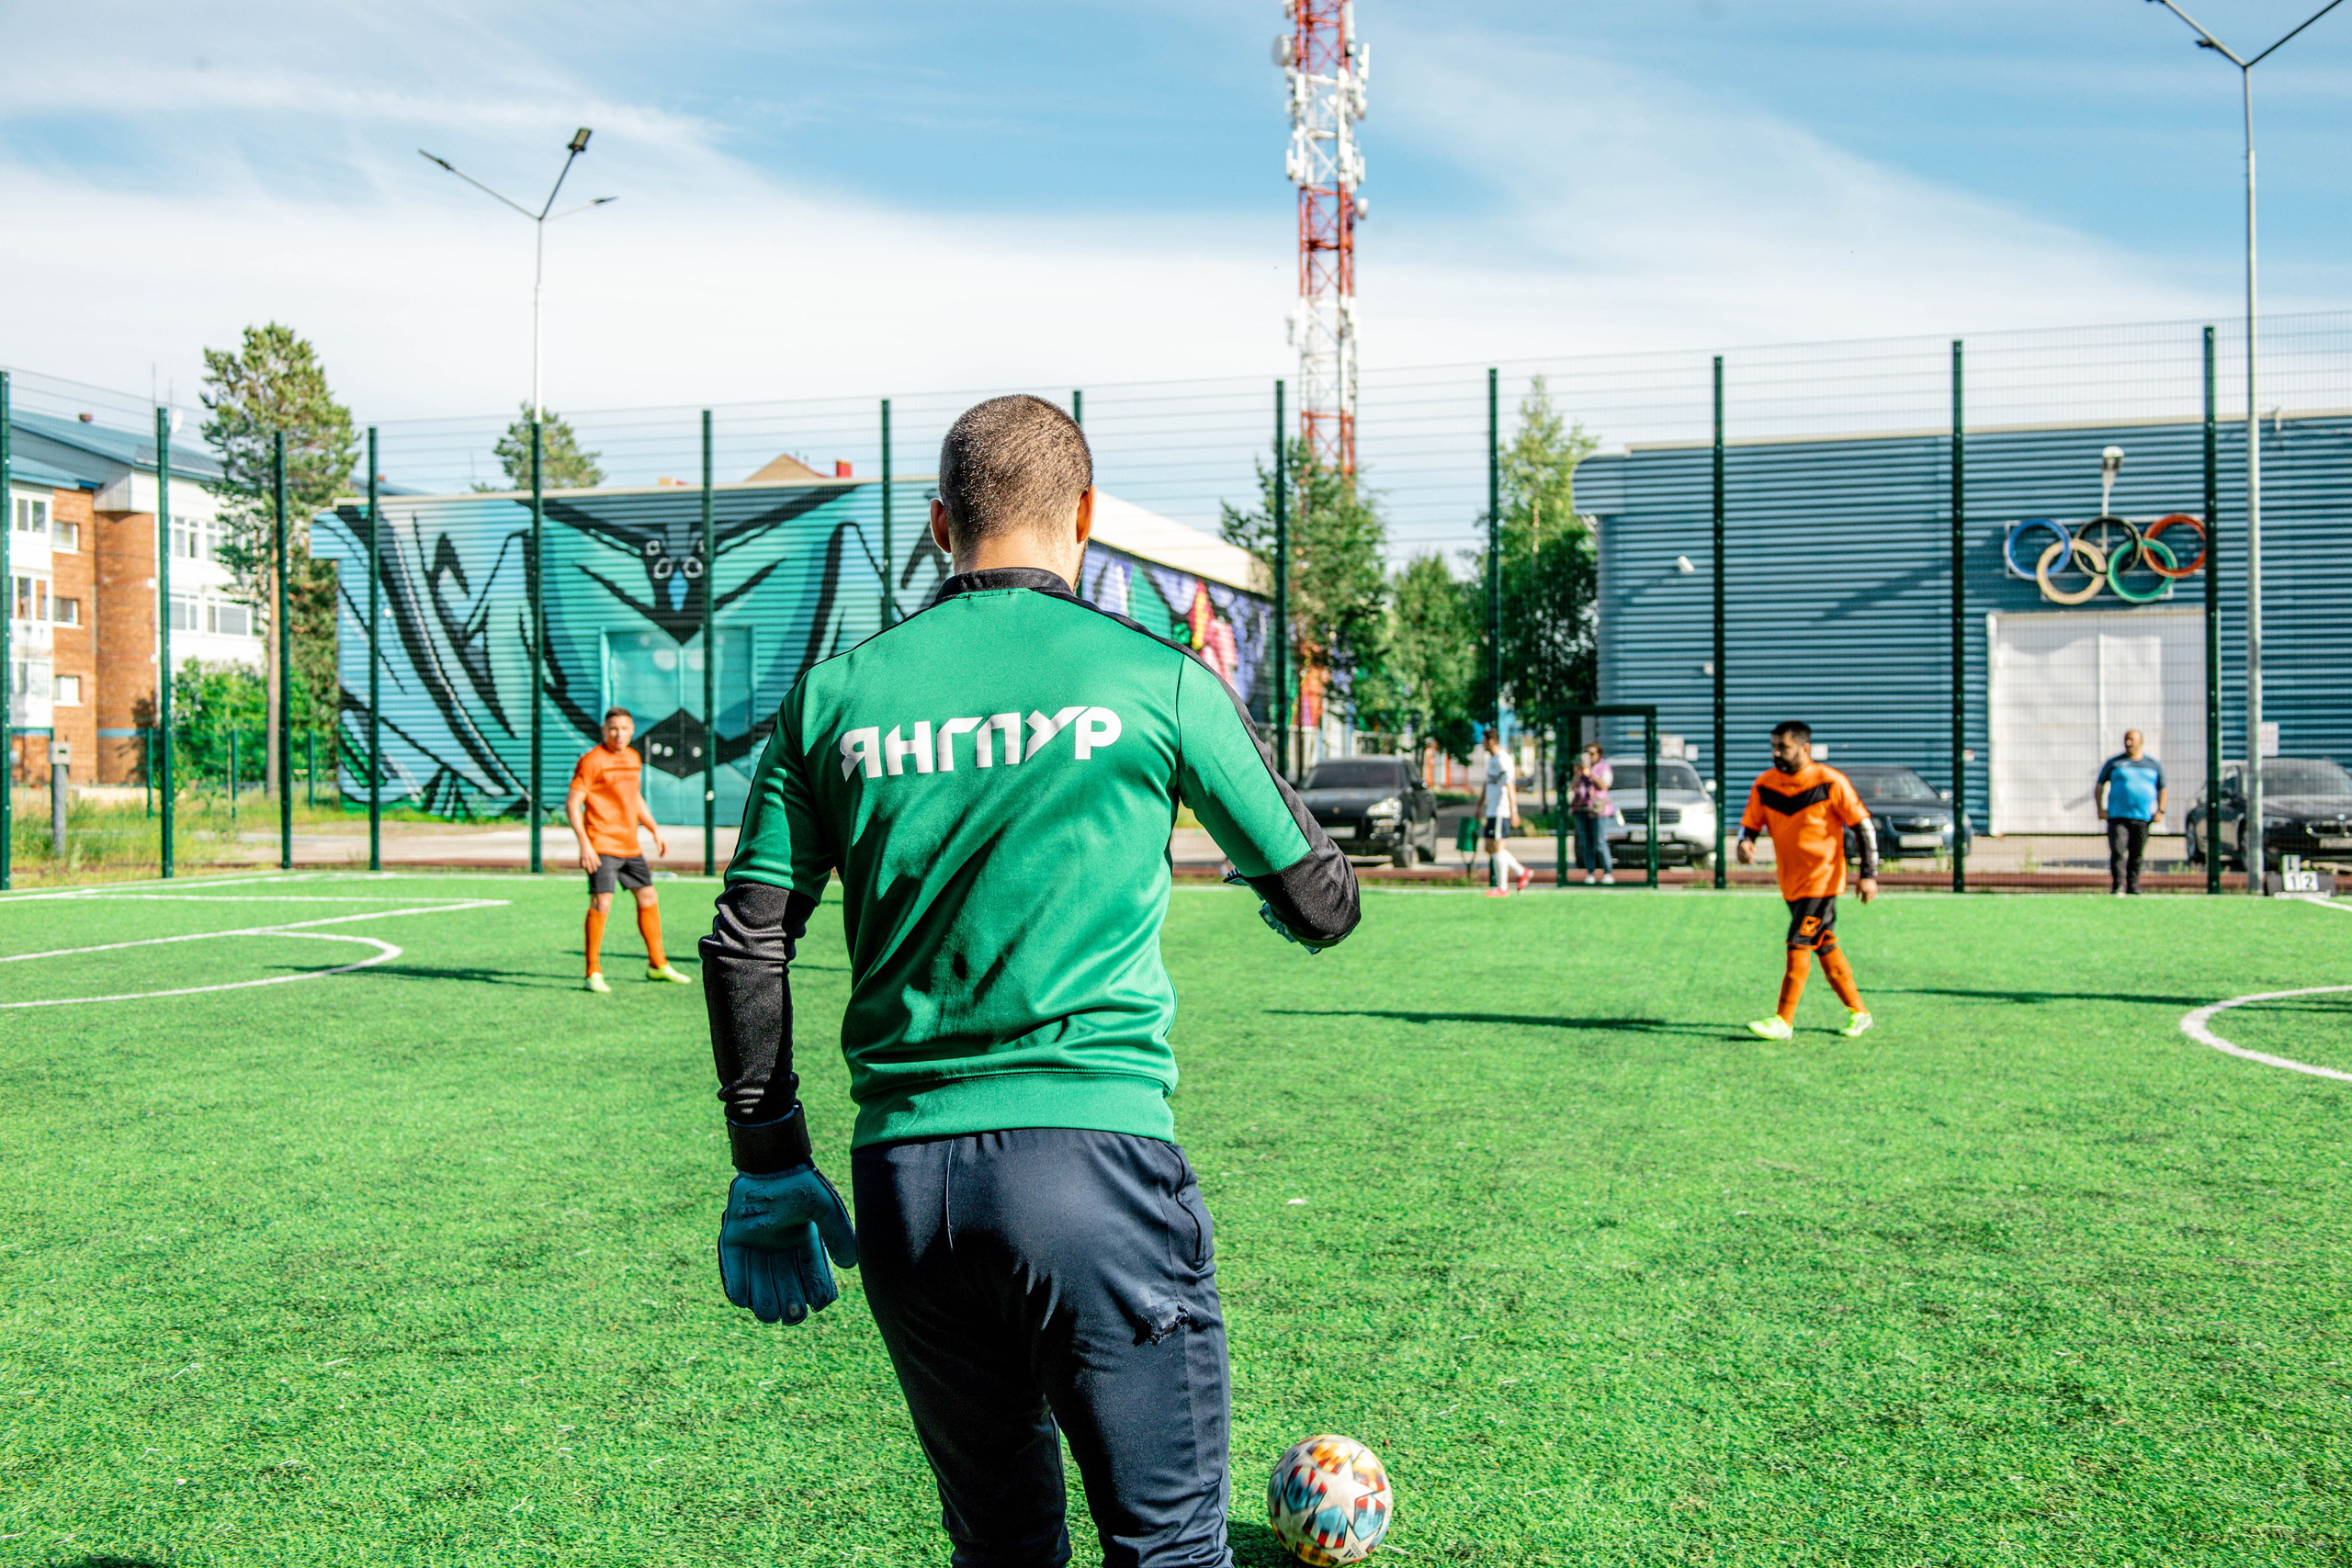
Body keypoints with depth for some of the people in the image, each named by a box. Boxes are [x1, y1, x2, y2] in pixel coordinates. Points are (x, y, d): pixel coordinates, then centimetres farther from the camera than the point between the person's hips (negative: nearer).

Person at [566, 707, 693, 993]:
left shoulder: (633, 758, 13)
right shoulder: (592, 761, -10)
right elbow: (572, 803, -13)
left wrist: (655, 830, 24)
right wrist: (584, 843, -21)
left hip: (630, 846, 8)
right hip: (602, 846, -8)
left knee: (649, 899, 12)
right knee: (601, 903, -13)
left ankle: (657, 965, 25)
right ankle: (593, 973, -3)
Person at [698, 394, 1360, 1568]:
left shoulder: (834, 693, 8)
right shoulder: (1155, 678, 0)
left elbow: (745, 945, 9)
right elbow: (1321, 908, 9)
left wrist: (769, 1167, 18)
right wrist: (1278, 891, 33)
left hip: (901, 1177, 4)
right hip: (1091, 1154, -4)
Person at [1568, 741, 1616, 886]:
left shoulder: (1604, 768, 5)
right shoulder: (1581, 767, 18)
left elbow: (1603, 786, -11)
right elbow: (1573, 787, 12)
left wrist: (1589, 773, -15)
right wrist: (1578, 774, -4)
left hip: (1597, 810, -5)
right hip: (1581, 810, 5)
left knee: (1600, 844, -11)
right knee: (1586, 844, -1)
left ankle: (1609, 874, -8)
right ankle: (1590, 873, 0)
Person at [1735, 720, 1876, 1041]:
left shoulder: (1830, 782, -12)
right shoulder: (1764, 784, 1)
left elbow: (1863, 826, -7)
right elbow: (1750, 823, 8)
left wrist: (1869, 875, -11)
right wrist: (1745, 842, -16)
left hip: (1822, 879, -6)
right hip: (1791, 882, 6)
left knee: (1798, 944, -12)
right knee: (1825, 947, 12)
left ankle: (1784, 1021, -8)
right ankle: (1858, 1012, 25)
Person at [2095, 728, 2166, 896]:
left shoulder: (2154, 765, 12)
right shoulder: (2114, 763, 8)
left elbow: (2162, 789, 18)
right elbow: (2099, 786, 10)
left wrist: (2160, 811, 5)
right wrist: (2100, 809, -1)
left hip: (2143, 818, 2)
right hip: (2117, 817, -2)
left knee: (2137, 855, 4)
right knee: (2117, 851, -14)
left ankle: (2133, 887, 12)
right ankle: (2118, 887, -15)